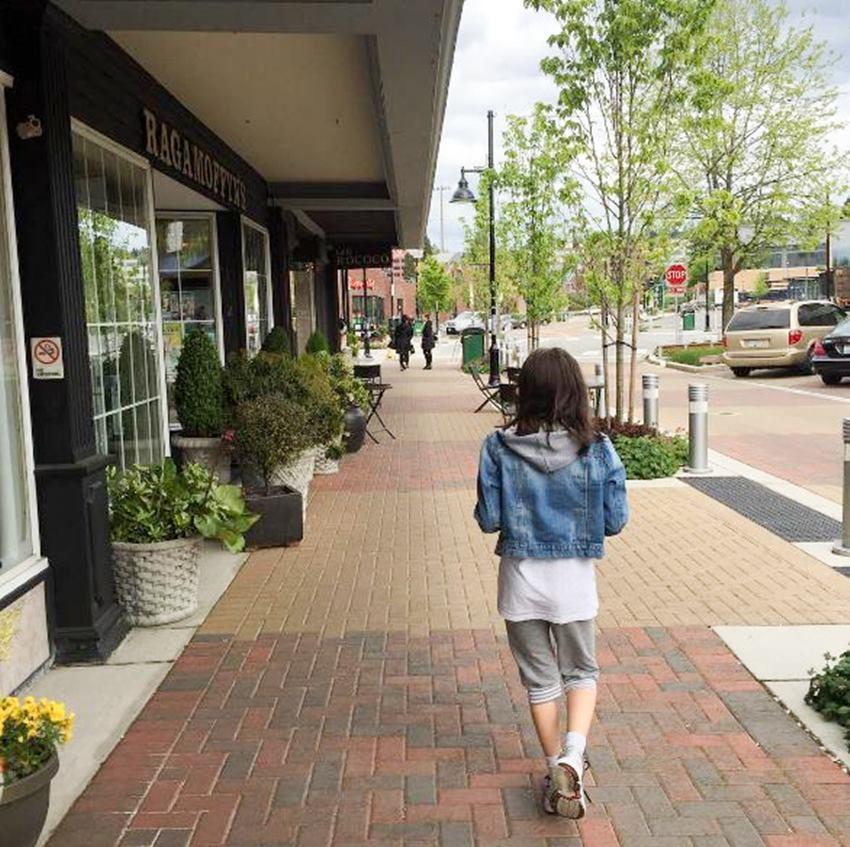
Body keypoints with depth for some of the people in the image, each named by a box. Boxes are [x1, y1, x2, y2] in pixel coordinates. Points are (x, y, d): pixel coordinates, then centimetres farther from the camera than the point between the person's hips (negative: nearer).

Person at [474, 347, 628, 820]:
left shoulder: (499, 449, -12)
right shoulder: (597, 449, -12)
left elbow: (488, 520, -8)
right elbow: (616, 521, -6)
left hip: (521, 580, 1)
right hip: (574, 580, 0)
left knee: (540, 680, 17)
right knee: (581, 672, 21)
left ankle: (559, 770, 28)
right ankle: (572, 754, 0)